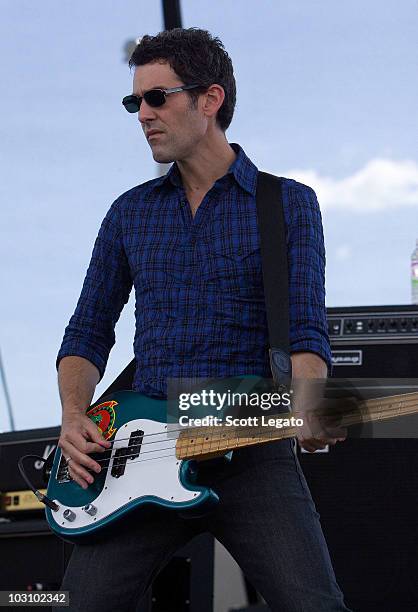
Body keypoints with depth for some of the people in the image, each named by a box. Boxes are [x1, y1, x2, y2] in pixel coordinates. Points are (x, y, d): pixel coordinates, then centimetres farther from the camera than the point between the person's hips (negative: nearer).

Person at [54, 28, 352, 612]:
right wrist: (75, 419, -1)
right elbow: (88, 333, 19)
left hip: (252, 451, -3)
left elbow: (305, 334, -2)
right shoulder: (131, 211, 16)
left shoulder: (289, 205, 6)